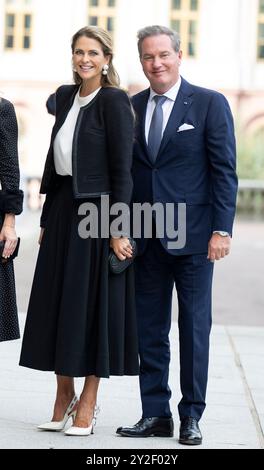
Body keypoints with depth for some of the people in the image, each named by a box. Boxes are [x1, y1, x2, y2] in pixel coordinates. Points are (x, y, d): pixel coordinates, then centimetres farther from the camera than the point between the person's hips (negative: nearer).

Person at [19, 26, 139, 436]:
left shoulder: (114, 101, -9)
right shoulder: (65, 96, 12)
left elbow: (122, 168, -12)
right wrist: (47, 218, 14)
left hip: (97, 210, -7)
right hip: (63, 209, 7)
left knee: (93, 302, -1)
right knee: (57, 302, 8)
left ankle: (88, 403, 8)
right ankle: (63, 395, 19)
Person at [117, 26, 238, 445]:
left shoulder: (210, 104, -2)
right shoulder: (132, 107, 10)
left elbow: (225, 170, -4)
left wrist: (221, 229, -10)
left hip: (192, 236, -4)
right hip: (146, 237, 4)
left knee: (194, 327, 3)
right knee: (149, 329, 7)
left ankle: (191, 416, 11)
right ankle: (155, 414, 15)